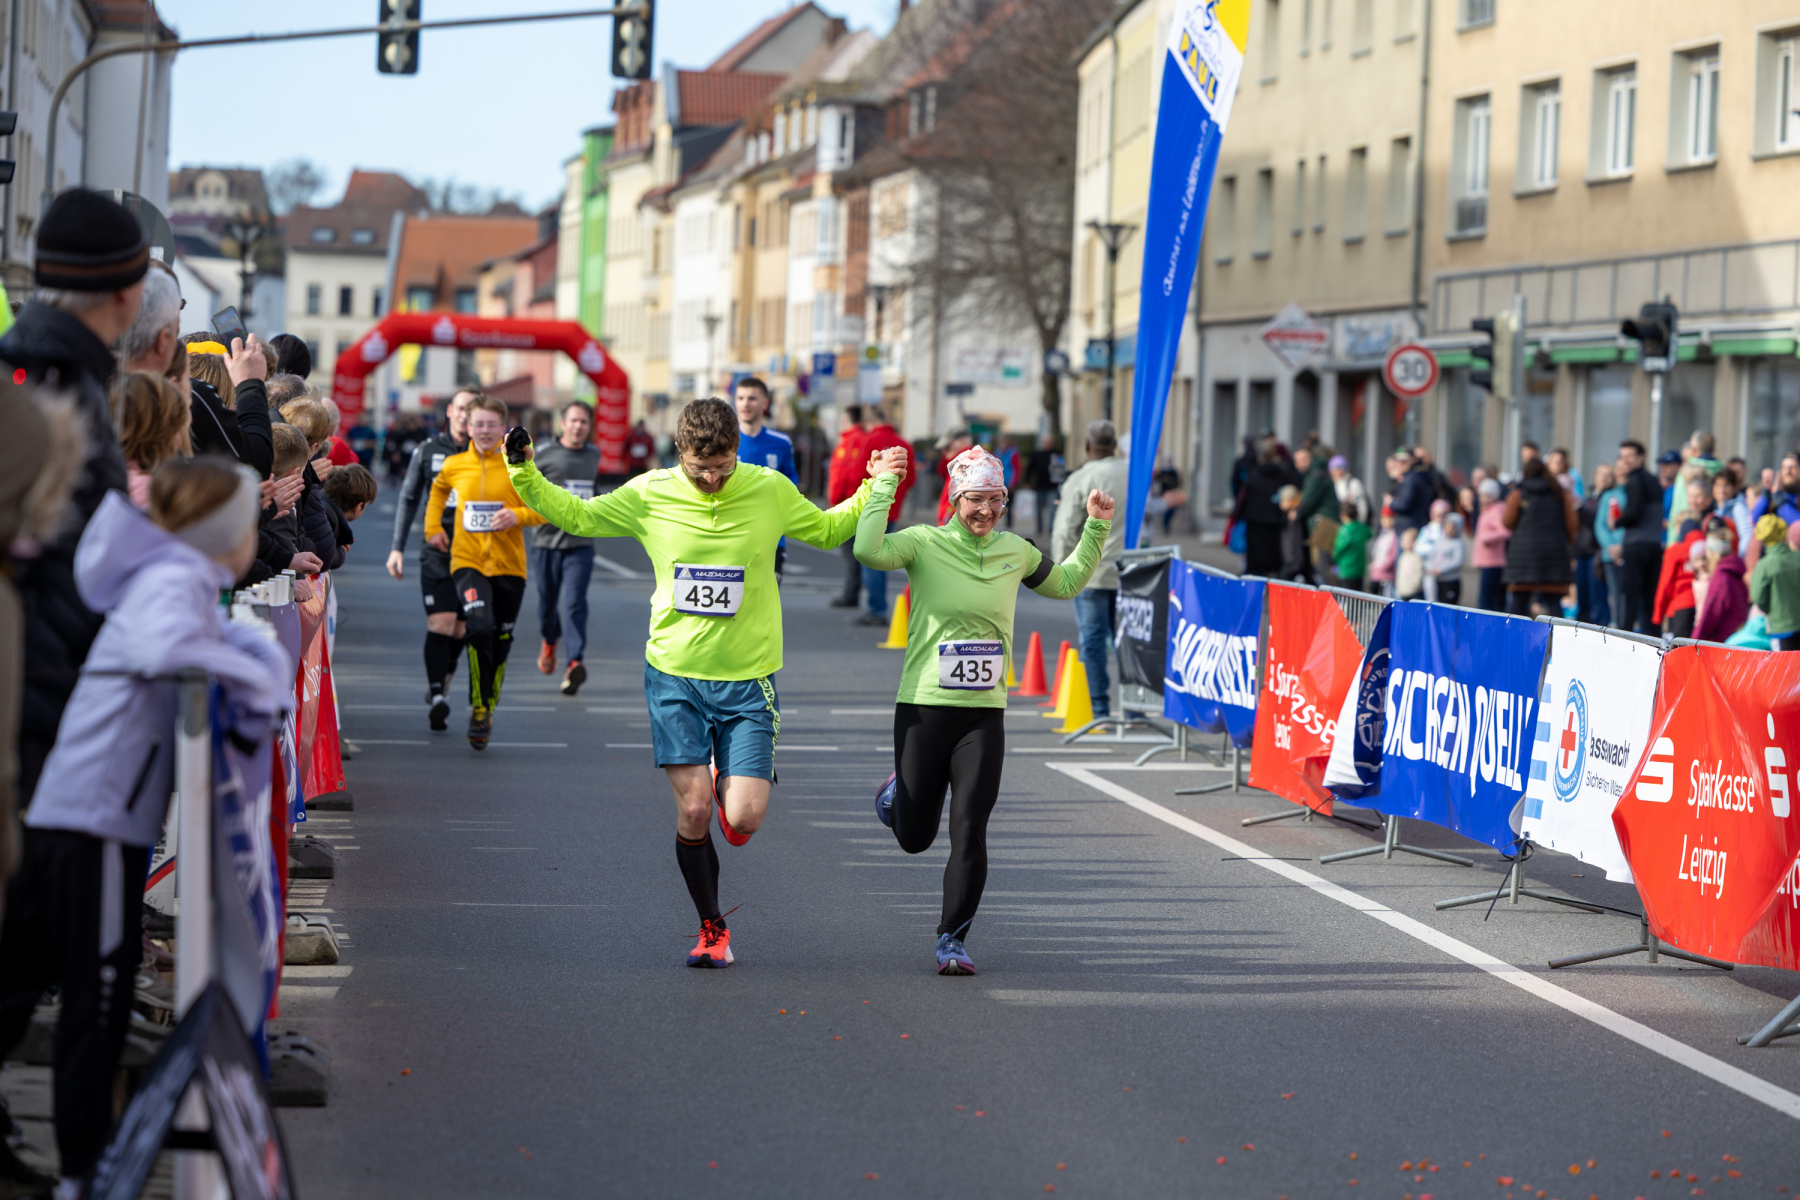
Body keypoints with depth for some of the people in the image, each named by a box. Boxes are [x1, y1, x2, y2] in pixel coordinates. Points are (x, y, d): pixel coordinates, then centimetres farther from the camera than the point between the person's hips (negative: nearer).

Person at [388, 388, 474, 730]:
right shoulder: (428, 451, 6)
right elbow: (408, 499, 13)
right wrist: (397, 547, 8)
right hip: (437, 551, -1)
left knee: (461, 630, 5)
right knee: (440, 624, -14)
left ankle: (439, 684, 28)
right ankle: (437, 696, -19)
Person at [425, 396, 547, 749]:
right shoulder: (455, 466, 5)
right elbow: (438, 490, 27)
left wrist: (518, 515, -19)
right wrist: (433, 527, 17)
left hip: (508, 564, 0)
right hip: (468, 561, 0)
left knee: (500, 641, 9)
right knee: (480, 628, -23)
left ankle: (488, 708, 31)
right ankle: (478, 710, -11)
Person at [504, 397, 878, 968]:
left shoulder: (770, 490, -3)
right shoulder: (650, 493, -4)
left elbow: (827, 530, 15)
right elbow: (576, 516, 10)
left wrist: (875, 491, 1)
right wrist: (524, 474, -3)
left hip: (747, 680, 0)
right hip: (674, 673, 0)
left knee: (742, 820, -11)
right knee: (694, 811, -6)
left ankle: (730, 784, 28)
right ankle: (712, 929, 16)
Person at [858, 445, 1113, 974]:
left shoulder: (1015, 552, 6)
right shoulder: (924, 543, -7)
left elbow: (1066, 584, 24)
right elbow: (867, 550, -26)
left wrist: (1096, 529, 15)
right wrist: (884, 485, -22)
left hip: (985, 713, 2)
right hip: (923, 707, -2)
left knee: (969, 833, -7)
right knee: (914, 837, 9)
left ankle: (952, 938, 7)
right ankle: (897, 791, 45)